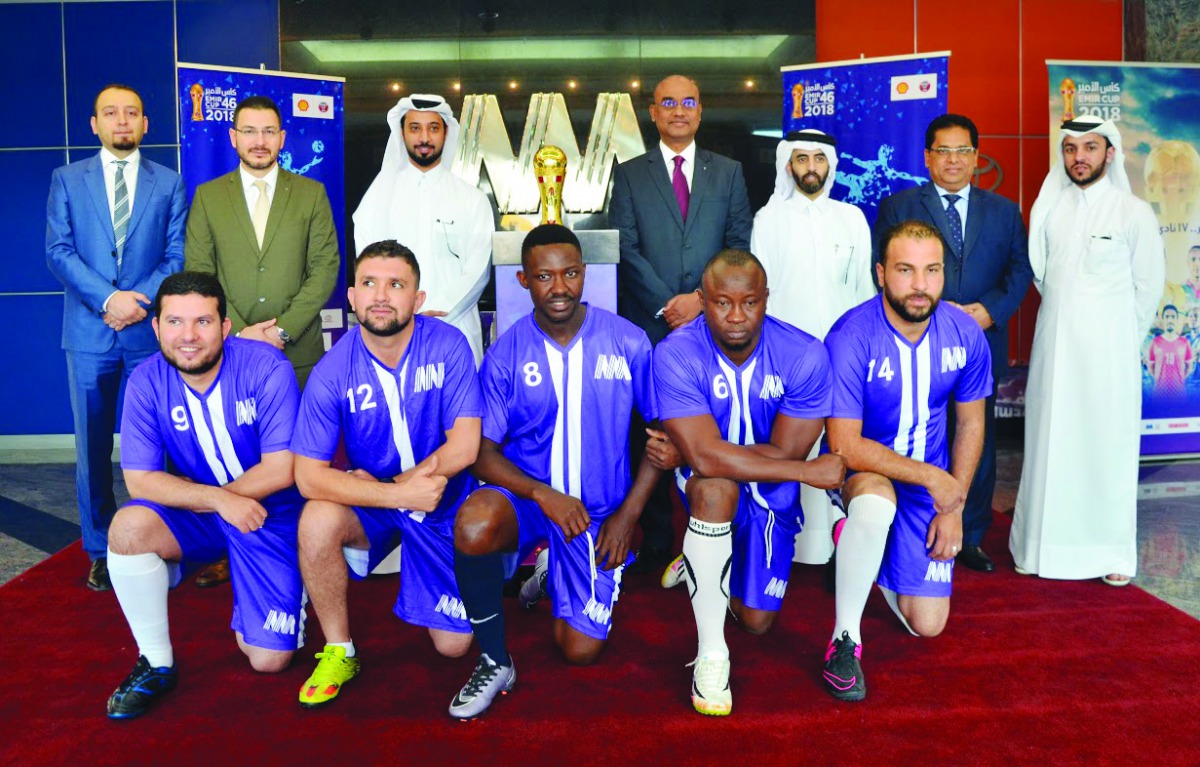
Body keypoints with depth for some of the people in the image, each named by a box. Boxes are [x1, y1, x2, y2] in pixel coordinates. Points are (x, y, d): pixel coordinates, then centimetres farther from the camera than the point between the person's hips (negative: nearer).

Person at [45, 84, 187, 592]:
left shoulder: (169, 183, 9)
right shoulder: (67, 180, 10)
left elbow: (177, 257, 3)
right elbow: (58, 251, 0)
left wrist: (141, 300, -12)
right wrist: (109, 298, -13)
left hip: (151, 331, 0)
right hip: (89, 332, 1)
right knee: (93, 446, 5)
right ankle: (100, 550, 16)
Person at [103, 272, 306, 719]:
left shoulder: (266, 368, -20)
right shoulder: (147, 382, -11)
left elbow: (281, 470, -20)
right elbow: (139, 479, -12)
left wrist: (193, 495, -12)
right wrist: (219, 500, -25)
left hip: (268, 515, -3)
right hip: (195, 516, 3)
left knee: (269, 660, -7)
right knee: (129, 527, -30)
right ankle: (155, 664, -8)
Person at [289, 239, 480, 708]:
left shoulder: (448, 345, -17)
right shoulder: (332, 371, -17)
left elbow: (464, 447, -20)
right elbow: (308, 476, -20)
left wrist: (386, 482, -18)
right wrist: (399, 495, -29)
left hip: (444, 503, 0)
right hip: (372, 501, 1)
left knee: (453, 645, -1)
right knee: (317, 522, -33)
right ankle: (339, 652, -8)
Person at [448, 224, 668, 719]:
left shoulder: (628, 342, -6)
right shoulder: (505, 354, -6)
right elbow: (483, 452, -7)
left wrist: (628, 513, -6)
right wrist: (543, 494, -24)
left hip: (599, 511, 1)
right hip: (525, 496, 0)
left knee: (581, 650, -4)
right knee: (474, 525, -36)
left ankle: (553, 571, 30)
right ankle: (494, 662, -11)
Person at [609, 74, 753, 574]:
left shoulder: (728, 172, 13)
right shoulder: (629, 174, 10)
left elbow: (740, 245, 6)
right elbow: (626, 248, 1)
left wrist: (702, 298, -8)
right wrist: (667, 304, -9)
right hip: (649, 326, 0)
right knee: (651, 439, 1)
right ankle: (655, 543, 10)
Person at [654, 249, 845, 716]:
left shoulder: (804, 355, -18)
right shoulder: (676, 354, -23)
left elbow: (784, 452, -19)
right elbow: (705, 457, -33)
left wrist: (686, 451, -22)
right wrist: (810, 471, -31)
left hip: (771, 494, 3)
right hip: (709, 493, -2)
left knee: (756, 621, 2)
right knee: (715, 486, -39)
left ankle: (703, 561, 38)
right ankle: (710, 652, -23)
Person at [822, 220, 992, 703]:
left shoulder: (964, 333, -10)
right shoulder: (851, 337, -24)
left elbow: (971, 424, 3)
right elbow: (844, 445, -24)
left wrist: (954, 506, -2)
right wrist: (931, 478, -24)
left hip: (933, 480, 4)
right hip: (861, 467, -3)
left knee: (927, 625, 1)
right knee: (876, 500, -41)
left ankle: (863, 541, 30)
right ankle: (846, 638, -21)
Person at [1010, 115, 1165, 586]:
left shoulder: (1134, 213, -4)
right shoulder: (1049, 208, 5)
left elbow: (1148, 285, 1)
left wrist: (1120, 340, 5)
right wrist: (1063, 319, 10)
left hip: (1107, 350, -3)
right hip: (1053, 347, 3)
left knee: (1108, 446, 3)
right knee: (1049, 444, 7)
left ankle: (1112, 552, 15)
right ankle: (1042, 546, 17)